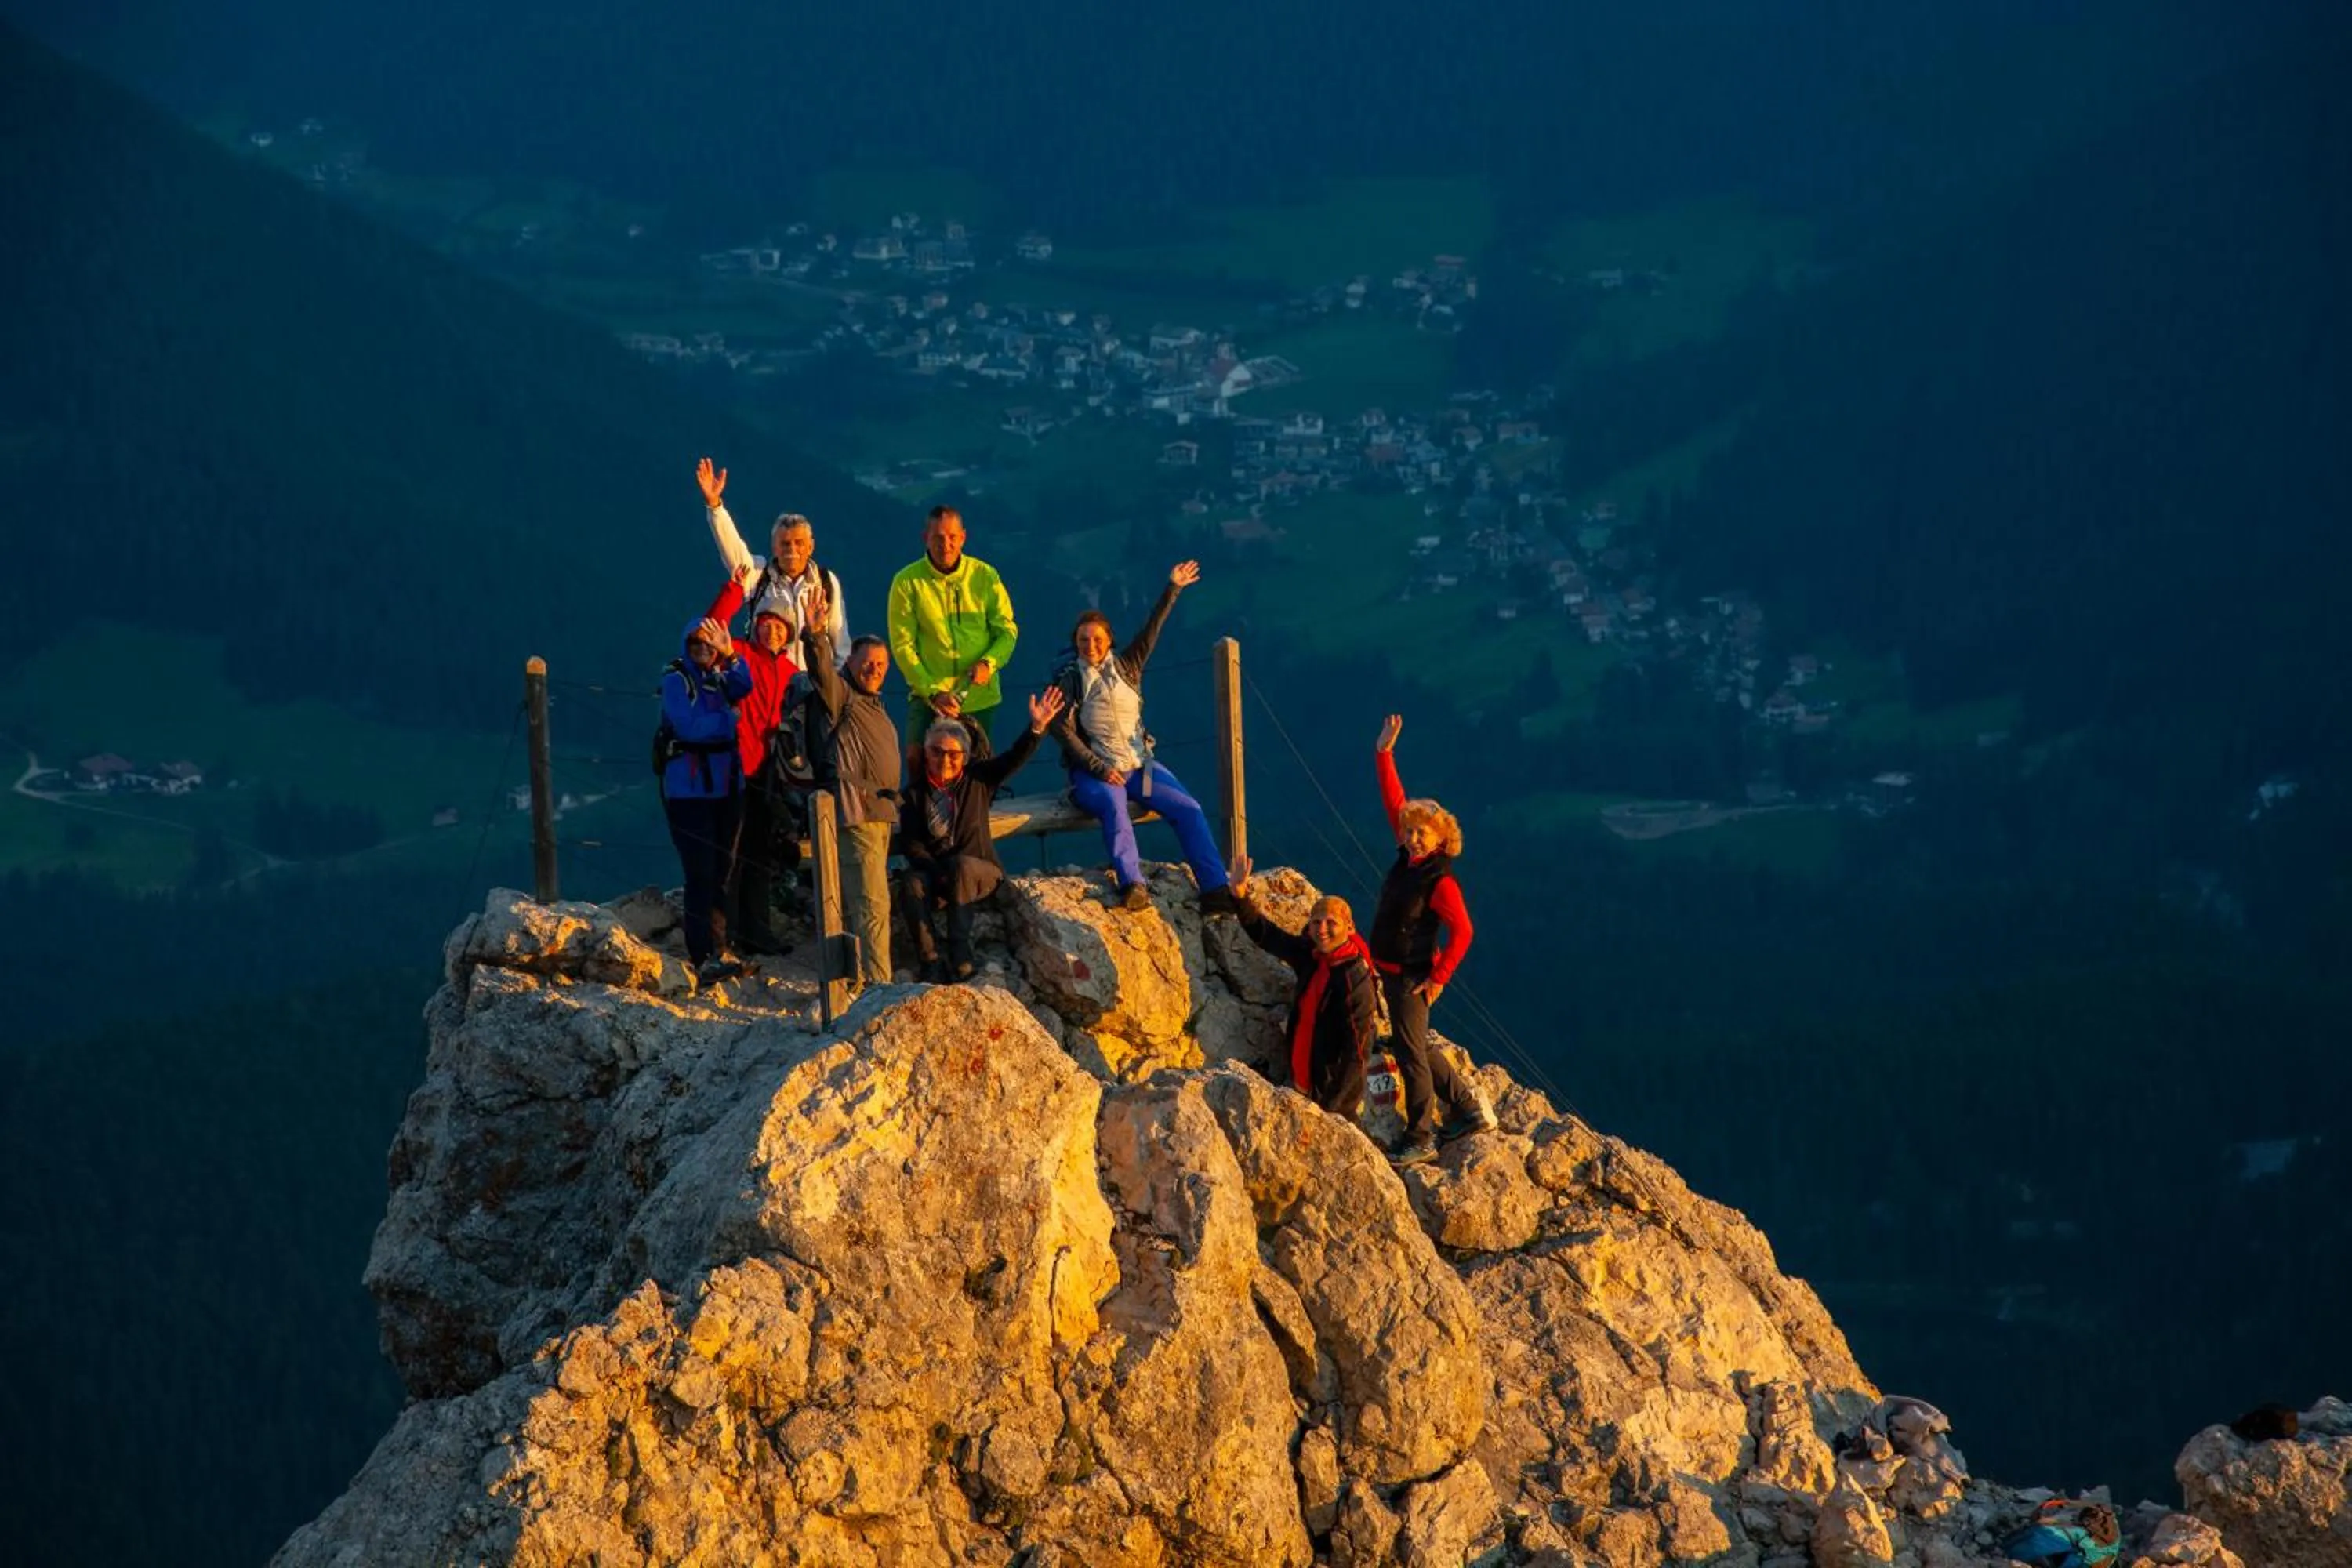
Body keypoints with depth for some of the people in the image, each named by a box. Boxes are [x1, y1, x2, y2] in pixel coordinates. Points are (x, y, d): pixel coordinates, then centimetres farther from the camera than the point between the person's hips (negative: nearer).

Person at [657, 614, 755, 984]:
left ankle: (717, 950, 15)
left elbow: (742, 687, -9)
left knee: (721, 871, 9)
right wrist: (730, 720, -8)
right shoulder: (676, 682, -5)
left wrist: (730, 655, -24)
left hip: (725, 787, 7)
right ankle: (705, 958, -14)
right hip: (689, 790, -7)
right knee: (701, 874, -11)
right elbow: (690, 727, -18)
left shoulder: (719, 678, 13)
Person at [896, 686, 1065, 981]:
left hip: (978, 870, 0)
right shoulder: (915, 791, 4)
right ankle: (930, 961, -34)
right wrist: (936, 871, -17)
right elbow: (910, 843, 0)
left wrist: (1036, 728, -26)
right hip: (932, 868, 0)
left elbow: (1013, 760, -9)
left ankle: (961, 955, -35)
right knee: (911, 882, -32)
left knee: (961, 865, -35)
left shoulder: (977, 778, 6)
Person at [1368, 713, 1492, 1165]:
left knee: (1411, 1054, -5)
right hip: (1390, 971, 9)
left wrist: (1438, 979, -18)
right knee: (1418, 1048, 19)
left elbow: (1462, 932, -19)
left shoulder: (1440, 881, -20)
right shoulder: (1408, 857, 2)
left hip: (1413, 975, -9)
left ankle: (1420, 1141, 2)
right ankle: (1468, 1107, 31)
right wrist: (1385, 754, 5)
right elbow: (1394, 802, 9)